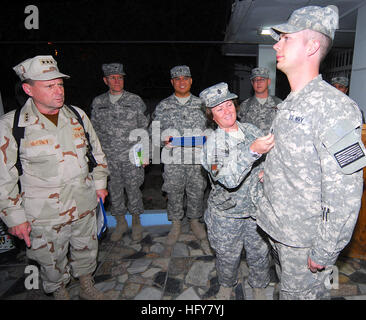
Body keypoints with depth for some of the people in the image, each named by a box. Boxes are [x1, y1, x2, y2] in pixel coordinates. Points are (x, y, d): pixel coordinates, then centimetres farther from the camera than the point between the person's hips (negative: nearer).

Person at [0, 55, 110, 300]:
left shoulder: (77, 115, -1)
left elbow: (97, 152, 10)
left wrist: (100, 183, 9)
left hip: (85, 207, 4)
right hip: (44, 217, -3)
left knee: (87, 251, 22)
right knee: (52, 263, 17)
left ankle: (87, 287, 49)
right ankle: (60, 293, 47)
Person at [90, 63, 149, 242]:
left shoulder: (135, 101, 0)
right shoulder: (98, 103, 6)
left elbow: (144, 129, 2)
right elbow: (95, 130, 12)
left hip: (131, 156, -2)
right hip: (108, 158, 3)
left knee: (133, 189, 6)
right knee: (114, 190, 11)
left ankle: (136, 222, 27)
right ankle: (121, 223, 31)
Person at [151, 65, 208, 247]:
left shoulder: (200, 103, 9)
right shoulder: (163, 106, 7)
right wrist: (164, 140, -14)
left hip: (196, 157, 1)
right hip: (172, 158, 0)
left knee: (196, 190, 10)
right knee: (174, 192, 8)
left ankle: (195, 220, 33)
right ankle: (176, 224, 28)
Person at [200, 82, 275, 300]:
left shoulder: (251, 130, -2)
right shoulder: (213, 143, -16)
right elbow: (228, 179, -31)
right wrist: (252, 151, -43)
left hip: (257, 208, 3)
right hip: (227, 212, -3)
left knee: (260, 253, 18)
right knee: (228, 255, 16)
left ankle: (259, 287, 46)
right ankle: (226, 285, 47)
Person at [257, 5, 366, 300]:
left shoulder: (334, 107, -22)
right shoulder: (288, 106, 6)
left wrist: (324, 252, -18)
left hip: (306, 238, -8)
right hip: (280, 229, 8)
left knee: (300, 293, 12)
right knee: (288, 286, 26)